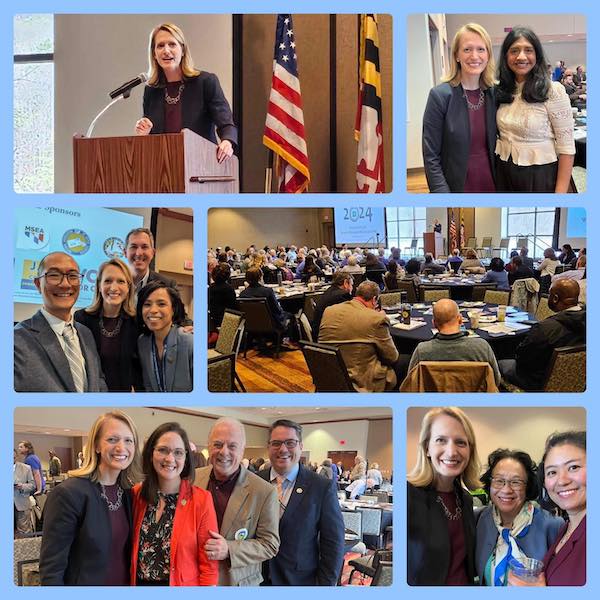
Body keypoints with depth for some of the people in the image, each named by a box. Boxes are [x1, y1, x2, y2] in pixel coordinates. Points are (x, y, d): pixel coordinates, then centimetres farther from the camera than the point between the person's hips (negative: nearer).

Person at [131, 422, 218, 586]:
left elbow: (209, 566, -13)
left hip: (183, 584, -3)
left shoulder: (201, 500, -16)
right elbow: (132, 550, 6)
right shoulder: (137, 494, -4)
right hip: (139, 583, 3)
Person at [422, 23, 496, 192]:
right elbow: (431, 157, -13)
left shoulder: (494, 94, 1)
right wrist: (442, 192, -19)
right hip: (455, 187, -4)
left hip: (491, 185, 4)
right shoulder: (440, 95, -12)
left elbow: (495, 146, 9)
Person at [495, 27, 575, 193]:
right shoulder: (502, 92, 5)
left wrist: (561, 192, -17)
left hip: (540, 175, -4)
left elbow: (566, 147, -12)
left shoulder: (553, 90, -11)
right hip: (504, 174, 5)